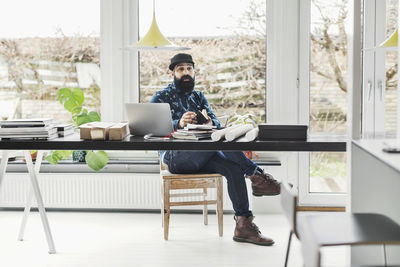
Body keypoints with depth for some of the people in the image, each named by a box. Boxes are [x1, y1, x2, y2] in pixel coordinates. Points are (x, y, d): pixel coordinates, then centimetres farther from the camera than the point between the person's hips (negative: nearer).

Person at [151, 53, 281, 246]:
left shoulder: (198, 96, 21)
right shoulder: (161, 98, 5)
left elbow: (216, 124, 9)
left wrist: (210, 123, -17)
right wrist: (179, 123, -30)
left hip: (201, 156, 5)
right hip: (175, 157, -5)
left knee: (234, 167, -24)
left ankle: (243, 225, -24)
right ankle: (256, 176, -23)